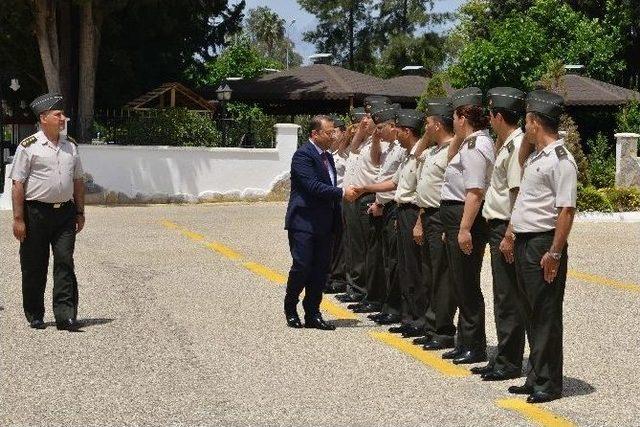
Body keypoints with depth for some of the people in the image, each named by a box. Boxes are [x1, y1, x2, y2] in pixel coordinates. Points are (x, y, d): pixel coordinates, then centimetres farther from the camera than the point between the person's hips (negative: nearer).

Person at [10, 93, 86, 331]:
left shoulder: (70, 146, 11)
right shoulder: (29, 147, -5)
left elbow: (78, 181, 18)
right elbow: (18, 184, -7)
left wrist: (80, 213, 14)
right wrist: (18, 219, -11)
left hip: (65, 212, 4)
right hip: (36, 211, -4)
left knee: (65, 262, -4)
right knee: (34, 266, 5)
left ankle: (65, 315, -4)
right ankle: (34, 316, 17)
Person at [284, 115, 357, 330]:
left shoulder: (328, 156, 15)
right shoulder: (303, 155, -12)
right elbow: (313, 186, -22)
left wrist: (336, 219, 13)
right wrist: (342, 193, -22)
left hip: (324, 223, 8)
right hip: (304, 222, -8)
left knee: (321, 269, 7)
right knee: (302, 267, -6)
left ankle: (312, 313, 14)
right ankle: (290, 308, 14)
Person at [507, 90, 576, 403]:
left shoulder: (561, 160, -14)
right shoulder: (536, 156, 13)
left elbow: (567, 210, -19)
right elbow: (520, 161, 39)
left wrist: (555, 253, -22)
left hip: (543, 244, -9)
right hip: (524, 242, 9)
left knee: (546, 315, -2)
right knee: (532, 313, 14)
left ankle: (549, 383, 5)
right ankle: (536, 377, 23)